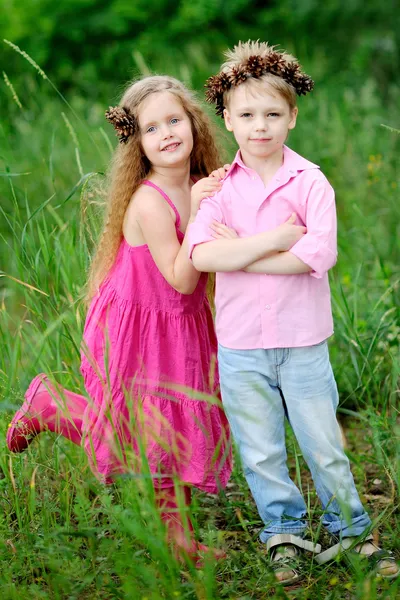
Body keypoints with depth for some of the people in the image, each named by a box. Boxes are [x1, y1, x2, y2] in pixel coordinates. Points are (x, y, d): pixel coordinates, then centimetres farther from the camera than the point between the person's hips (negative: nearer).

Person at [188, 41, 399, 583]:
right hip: (240, 345, 2)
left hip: (303, 341, -2)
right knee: (260, 453, 11)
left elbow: (320, 253, -20)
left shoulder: (310, 182, -5)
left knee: (325, 447, 7)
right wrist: (276, 240, -20)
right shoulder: (220, 187, 2)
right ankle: (285, 536, 27)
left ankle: (351, 532, 25)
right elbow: (199, 253, -14)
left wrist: (238, 253, -15)